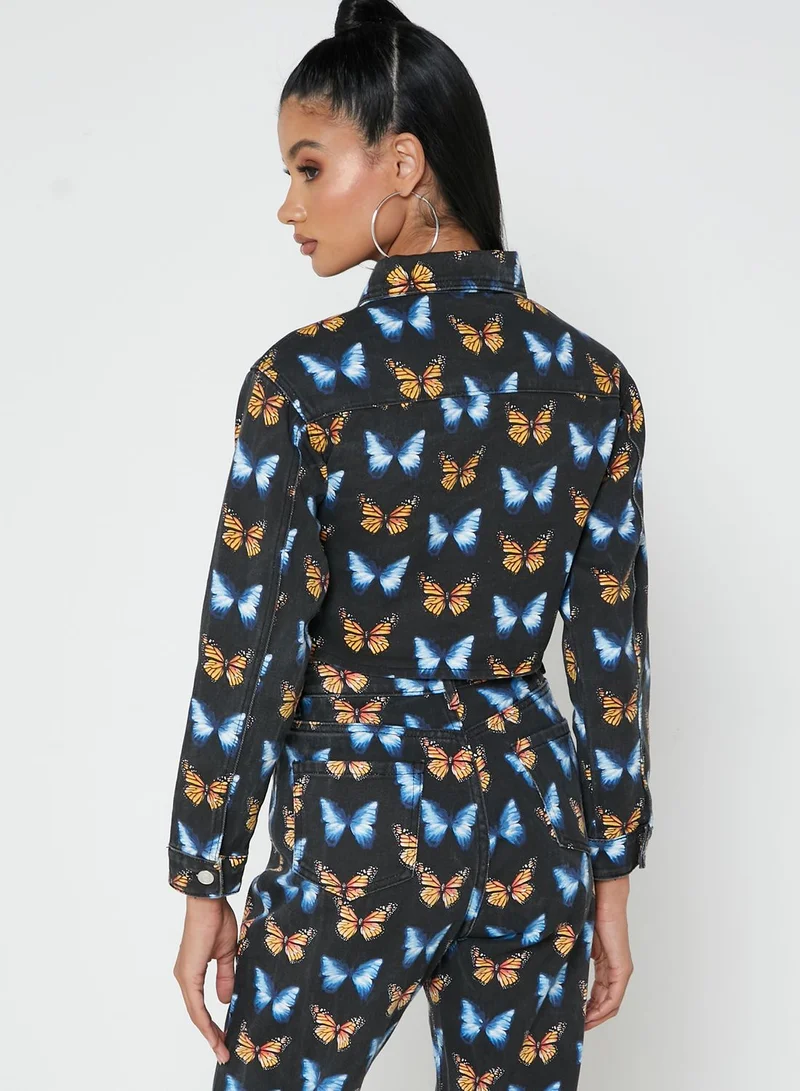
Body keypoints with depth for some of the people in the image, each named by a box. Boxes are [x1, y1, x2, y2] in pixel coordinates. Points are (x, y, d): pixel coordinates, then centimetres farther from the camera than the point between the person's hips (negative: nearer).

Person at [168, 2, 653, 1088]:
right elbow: (614, 663, 2)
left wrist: (205, 880, 0)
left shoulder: (305, 377, -14)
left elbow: (248, 657, -11)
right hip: (533, 828, 4)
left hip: (359, 827, -4)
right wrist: (612, 879, 11)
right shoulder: (594, 380, -2)